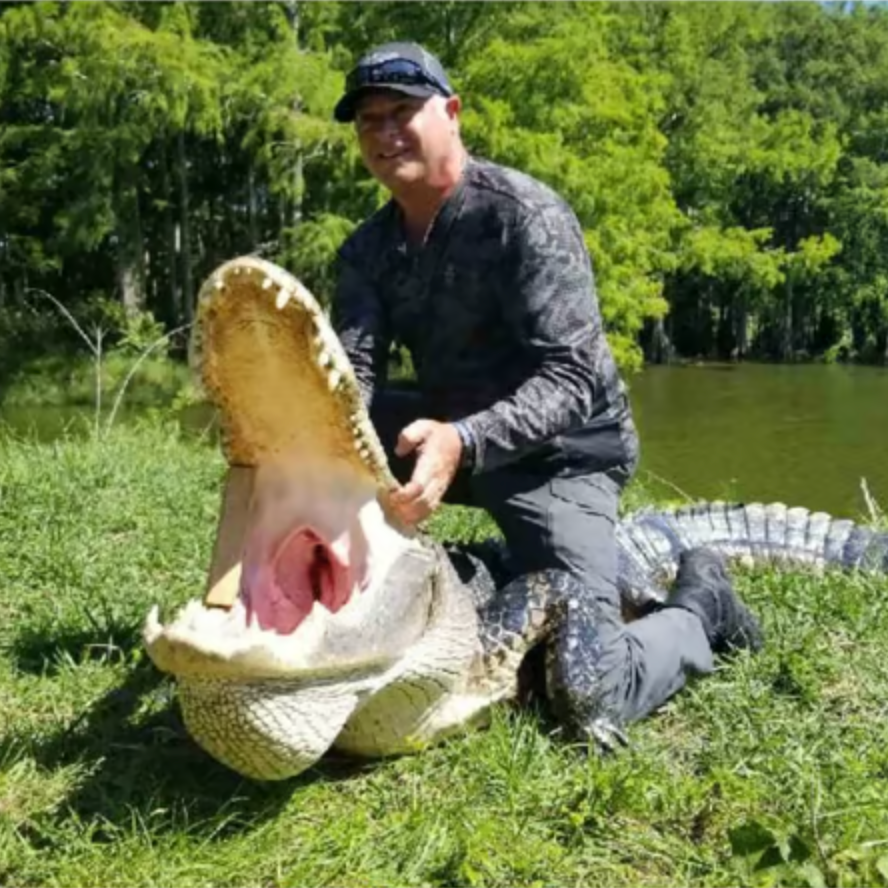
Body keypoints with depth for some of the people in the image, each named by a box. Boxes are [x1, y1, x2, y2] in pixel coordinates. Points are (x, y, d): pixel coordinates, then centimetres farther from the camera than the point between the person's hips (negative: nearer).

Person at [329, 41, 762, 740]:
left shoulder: (524, 214, -20)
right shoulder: (369, 248, 0)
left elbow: (571, 377, -28)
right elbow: (350, 370, -13)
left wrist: (465, 442, -45)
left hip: (559, 452, -6)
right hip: (451, 431, 7)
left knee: (595, 692, -21)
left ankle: (699, 606, 11)